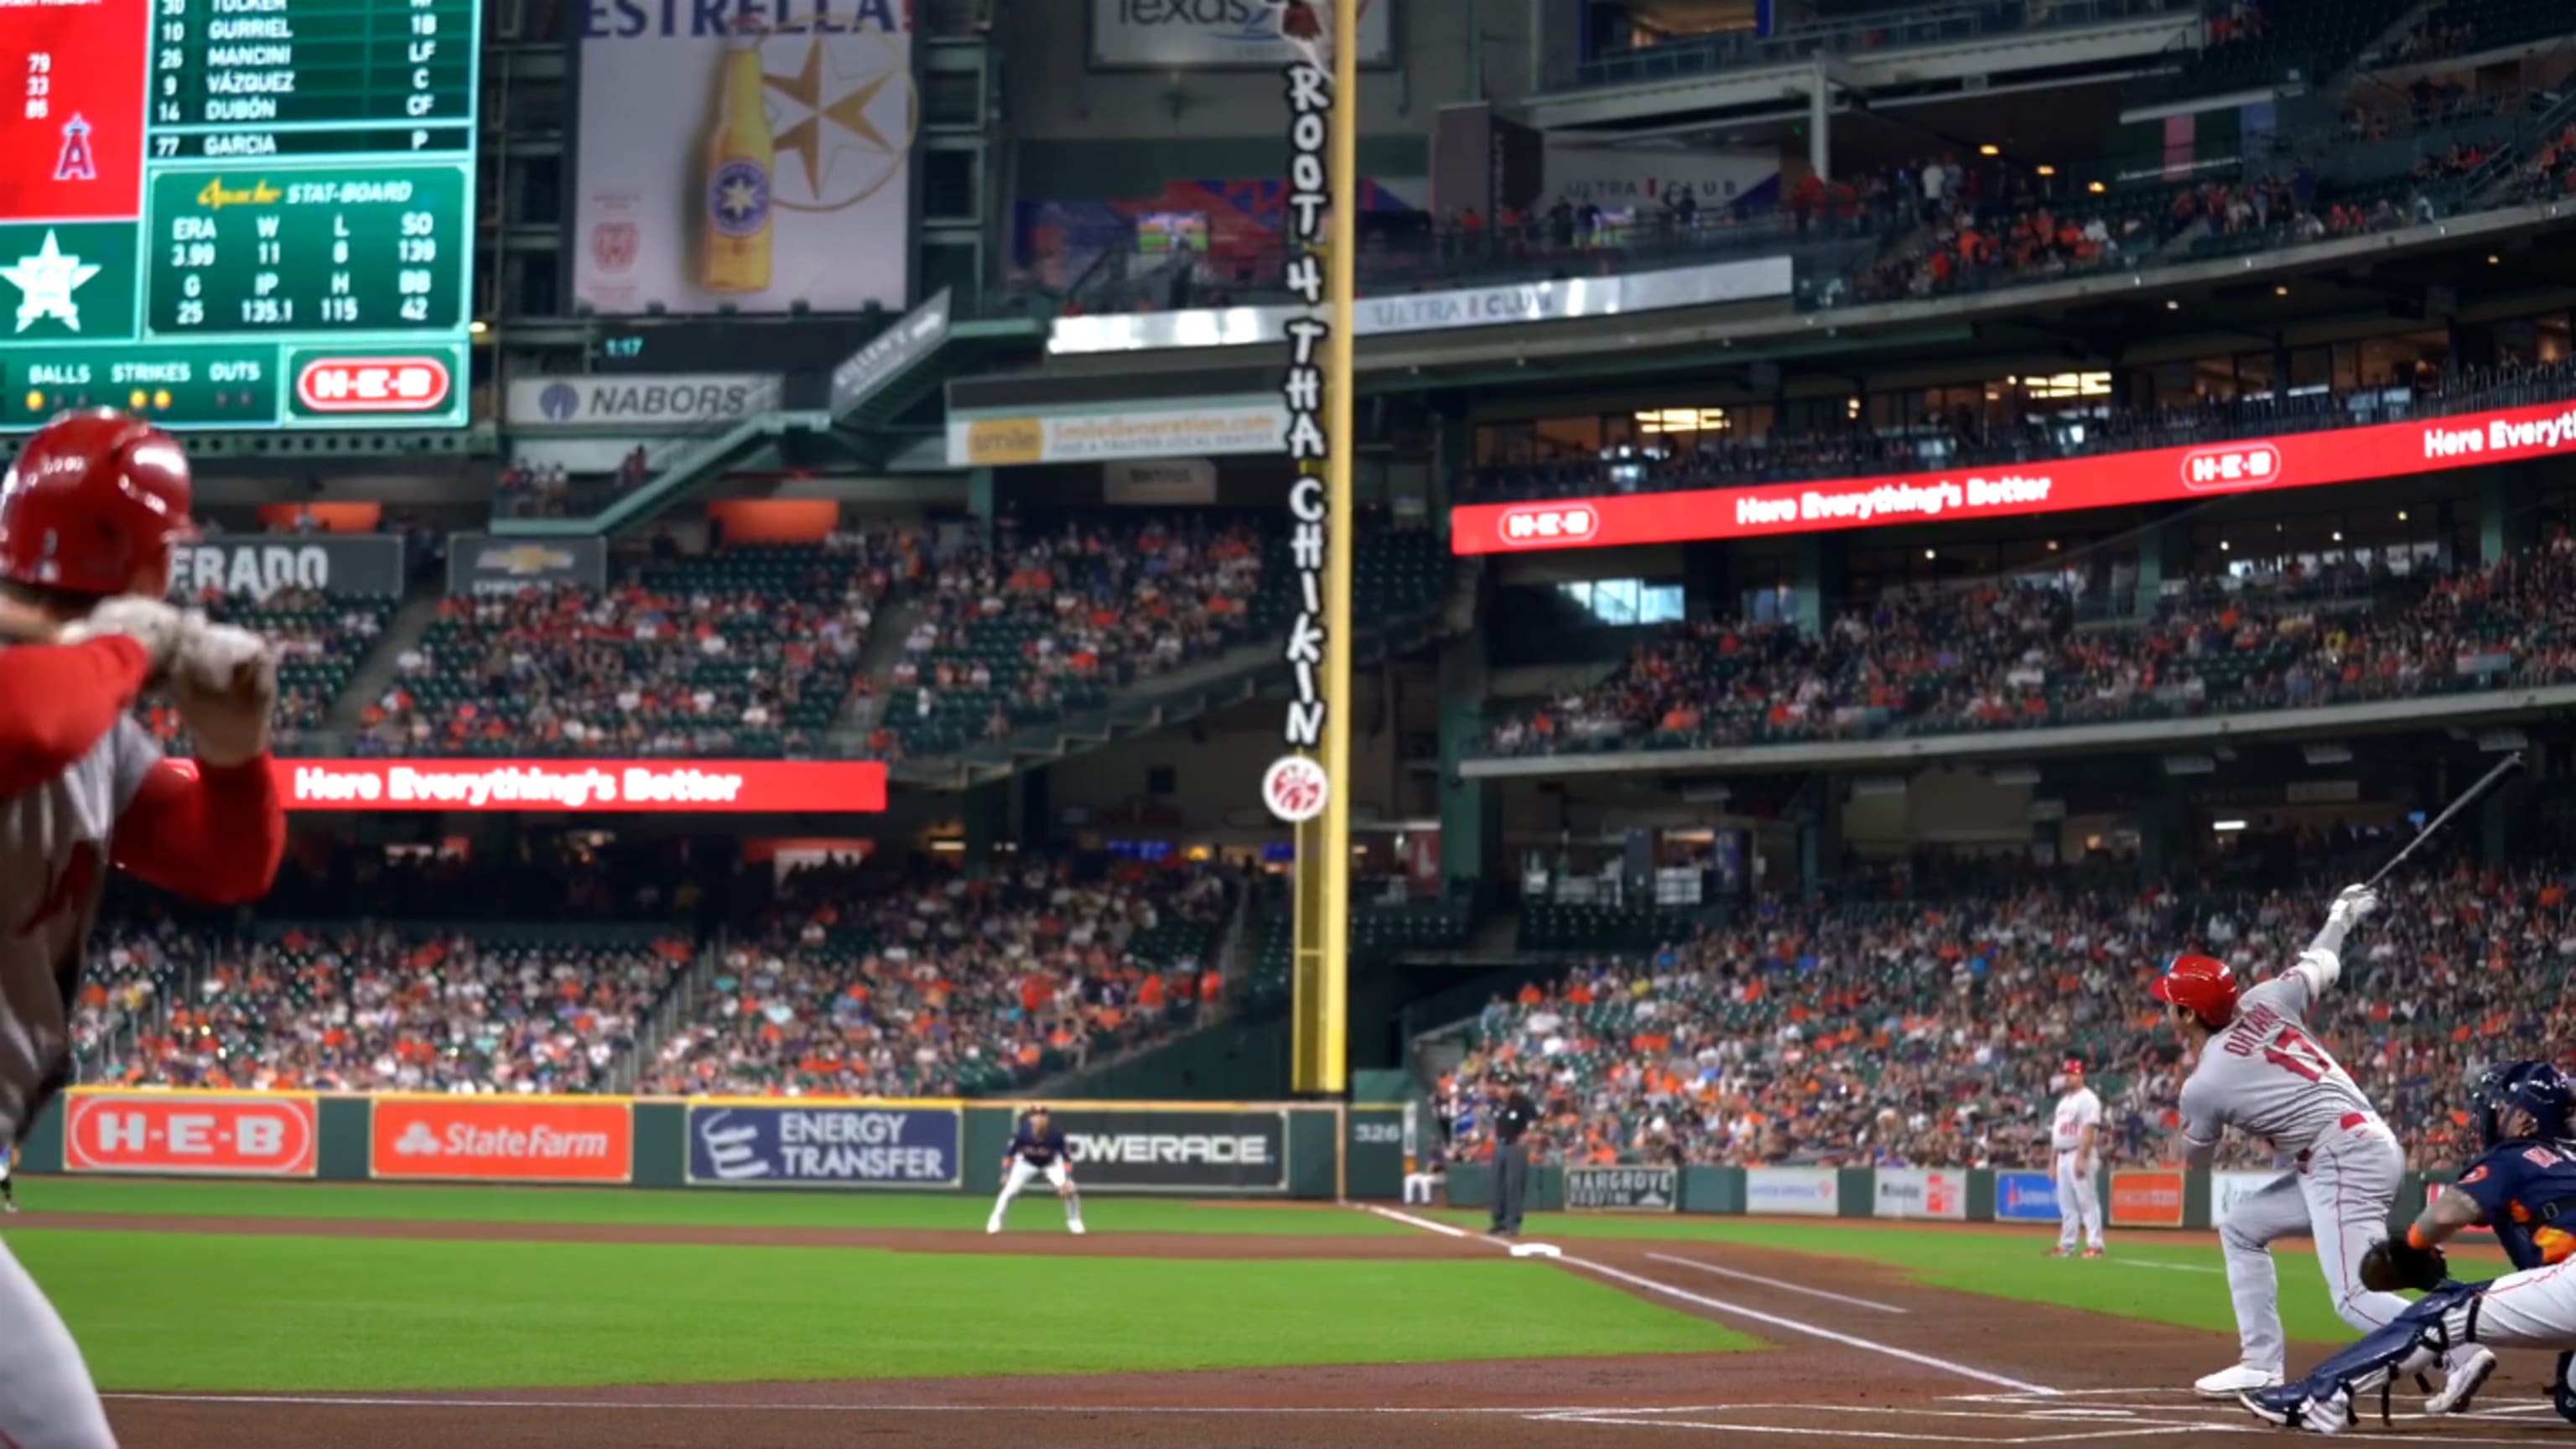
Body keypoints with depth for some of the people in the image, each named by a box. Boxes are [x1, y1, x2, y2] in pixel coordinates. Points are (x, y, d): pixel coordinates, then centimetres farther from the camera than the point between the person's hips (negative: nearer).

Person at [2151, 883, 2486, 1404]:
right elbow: (2319, 966, 23)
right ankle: (2262, 1364, 18)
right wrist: (2341, 917, 41)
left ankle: (2462, 1356, -35)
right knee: (2241, 1228, 19)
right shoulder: (2262, 1003, 7)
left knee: (2357, 1300, -18)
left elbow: (2196, 1160, 12)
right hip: (2357, 1151, 10)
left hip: (2345, 1160, -10)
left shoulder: (2202, 1087, -7)